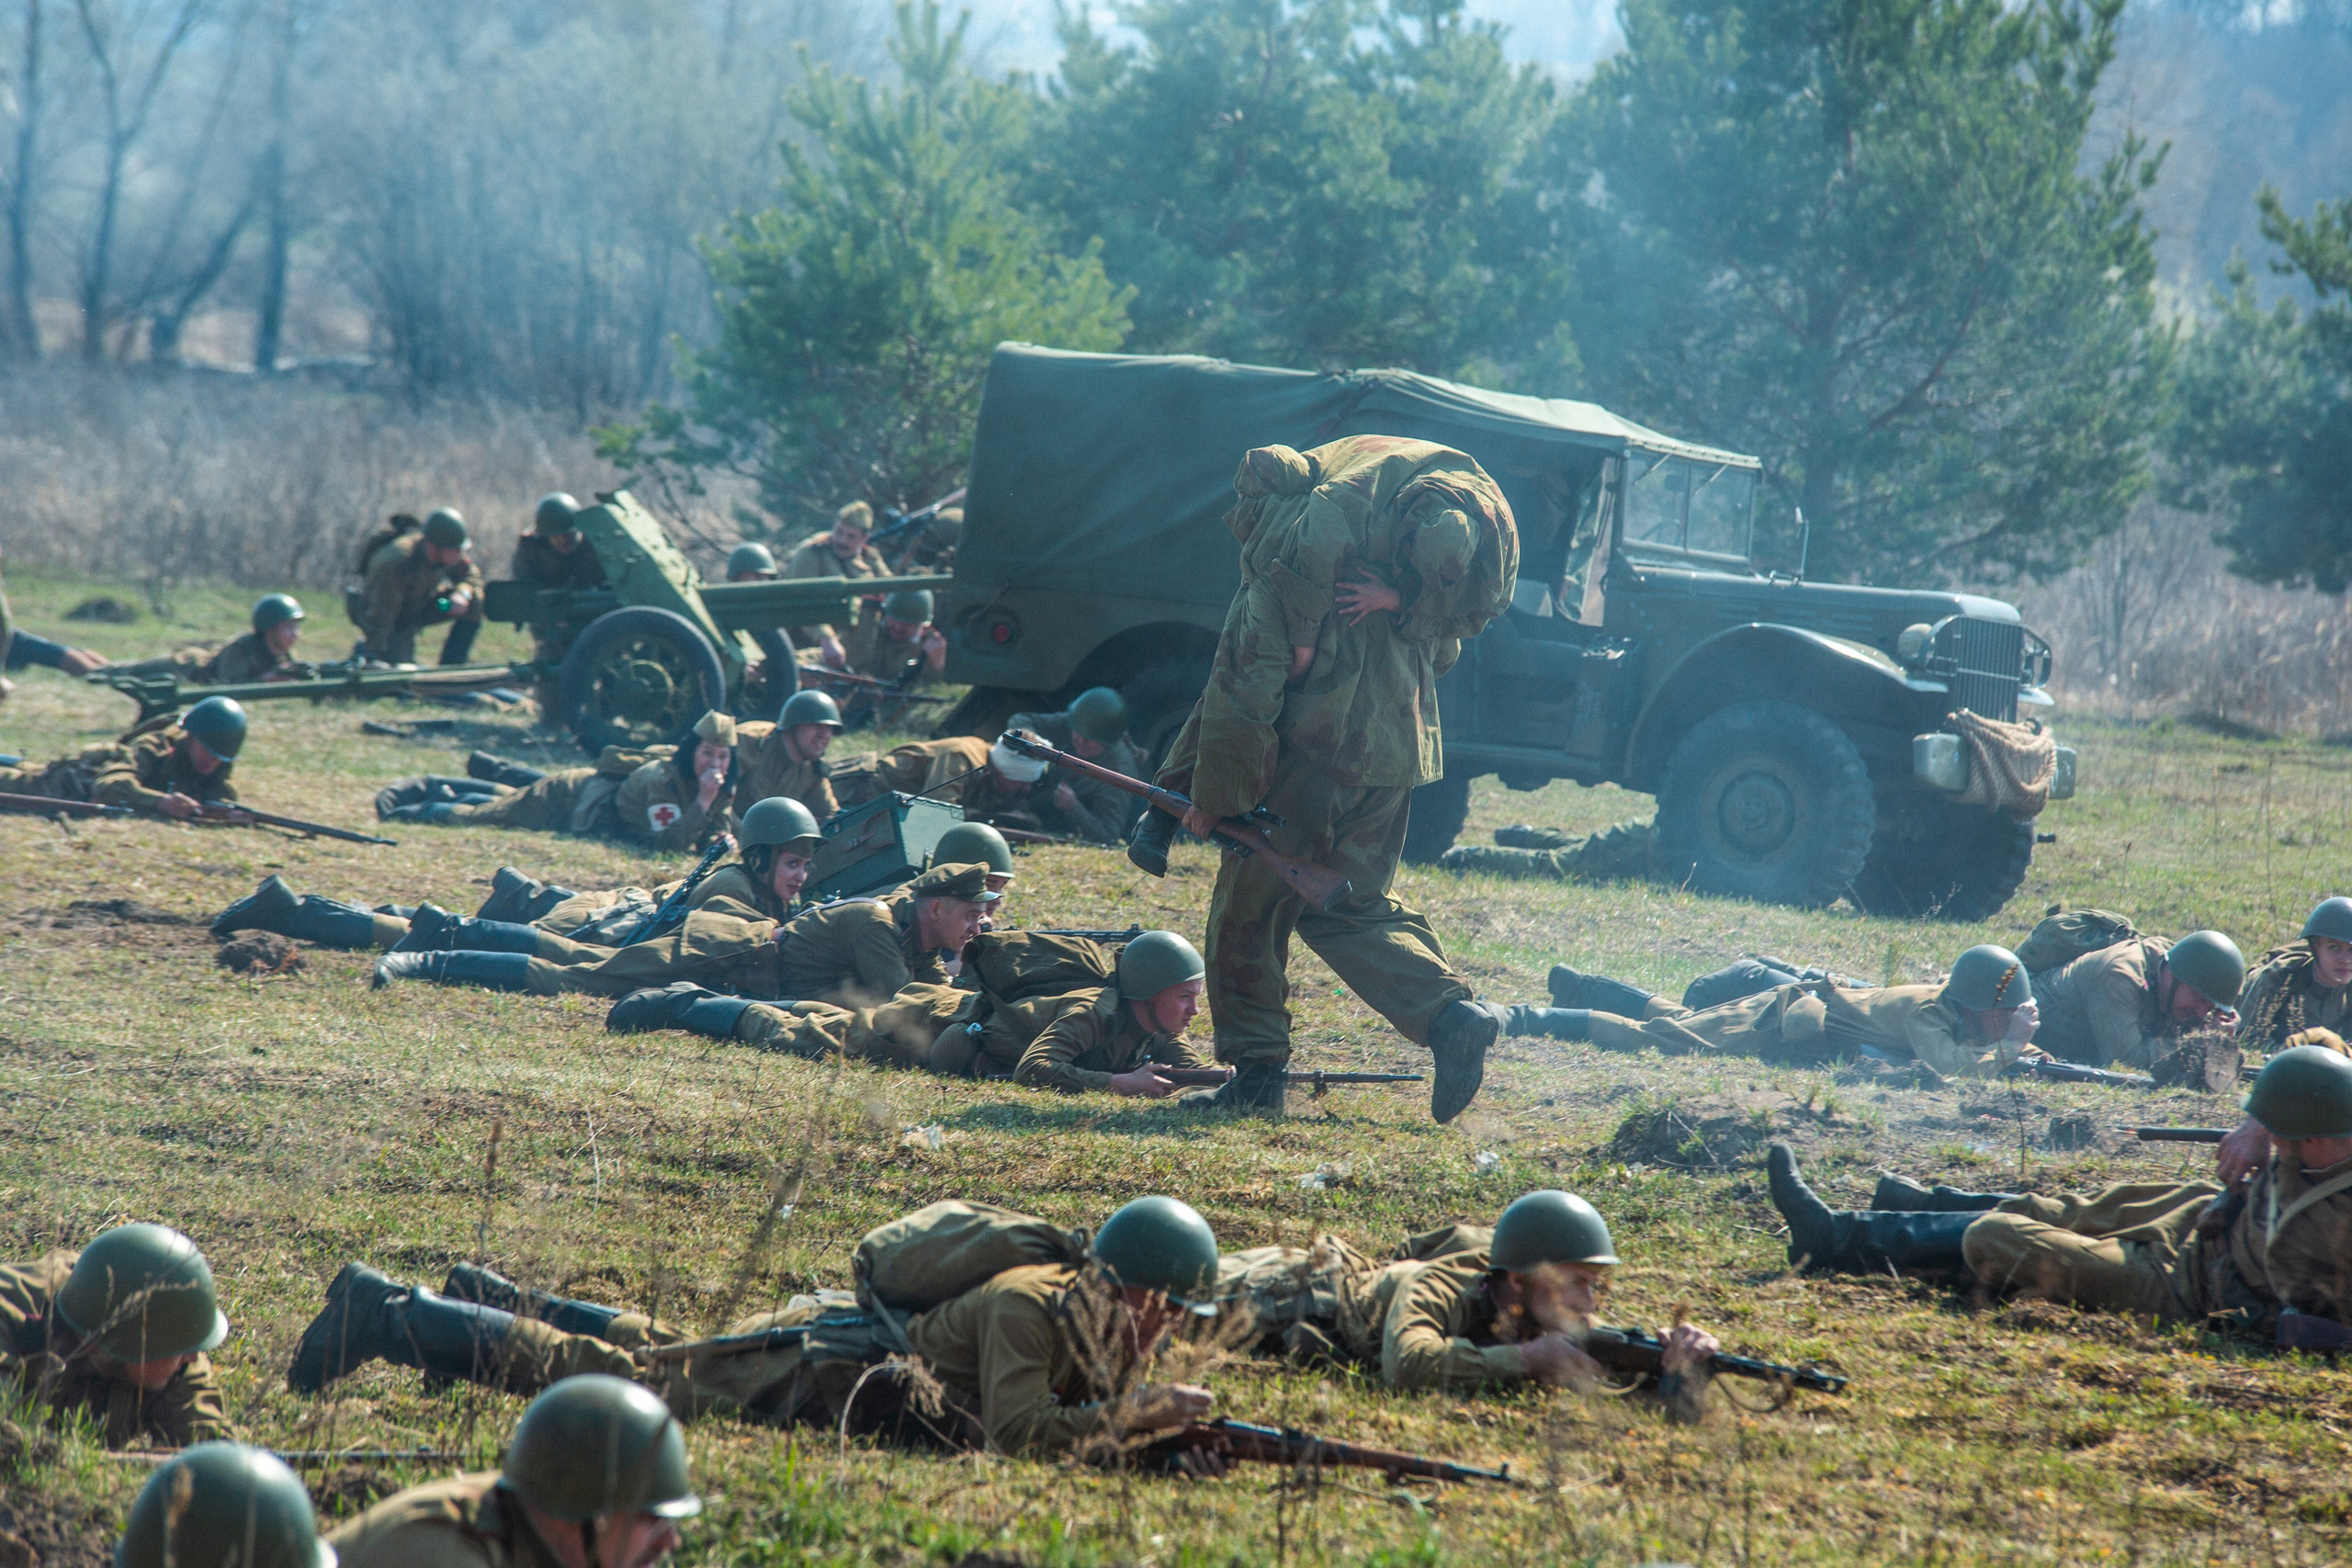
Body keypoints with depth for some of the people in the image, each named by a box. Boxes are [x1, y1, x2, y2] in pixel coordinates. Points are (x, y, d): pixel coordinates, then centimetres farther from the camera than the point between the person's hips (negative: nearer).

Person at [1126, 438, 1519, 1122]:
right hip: (1396, 751, 6)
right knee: (1353, 910, 17)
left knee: (1247, 911, 9)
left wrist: (1213, 795, -4)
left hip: (1308, 755, -6)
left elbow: (1244, 689, -10)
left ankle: (1255, 1073, 10)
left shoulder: (1281, 576, -8)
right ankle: (1452, 1016, -5)